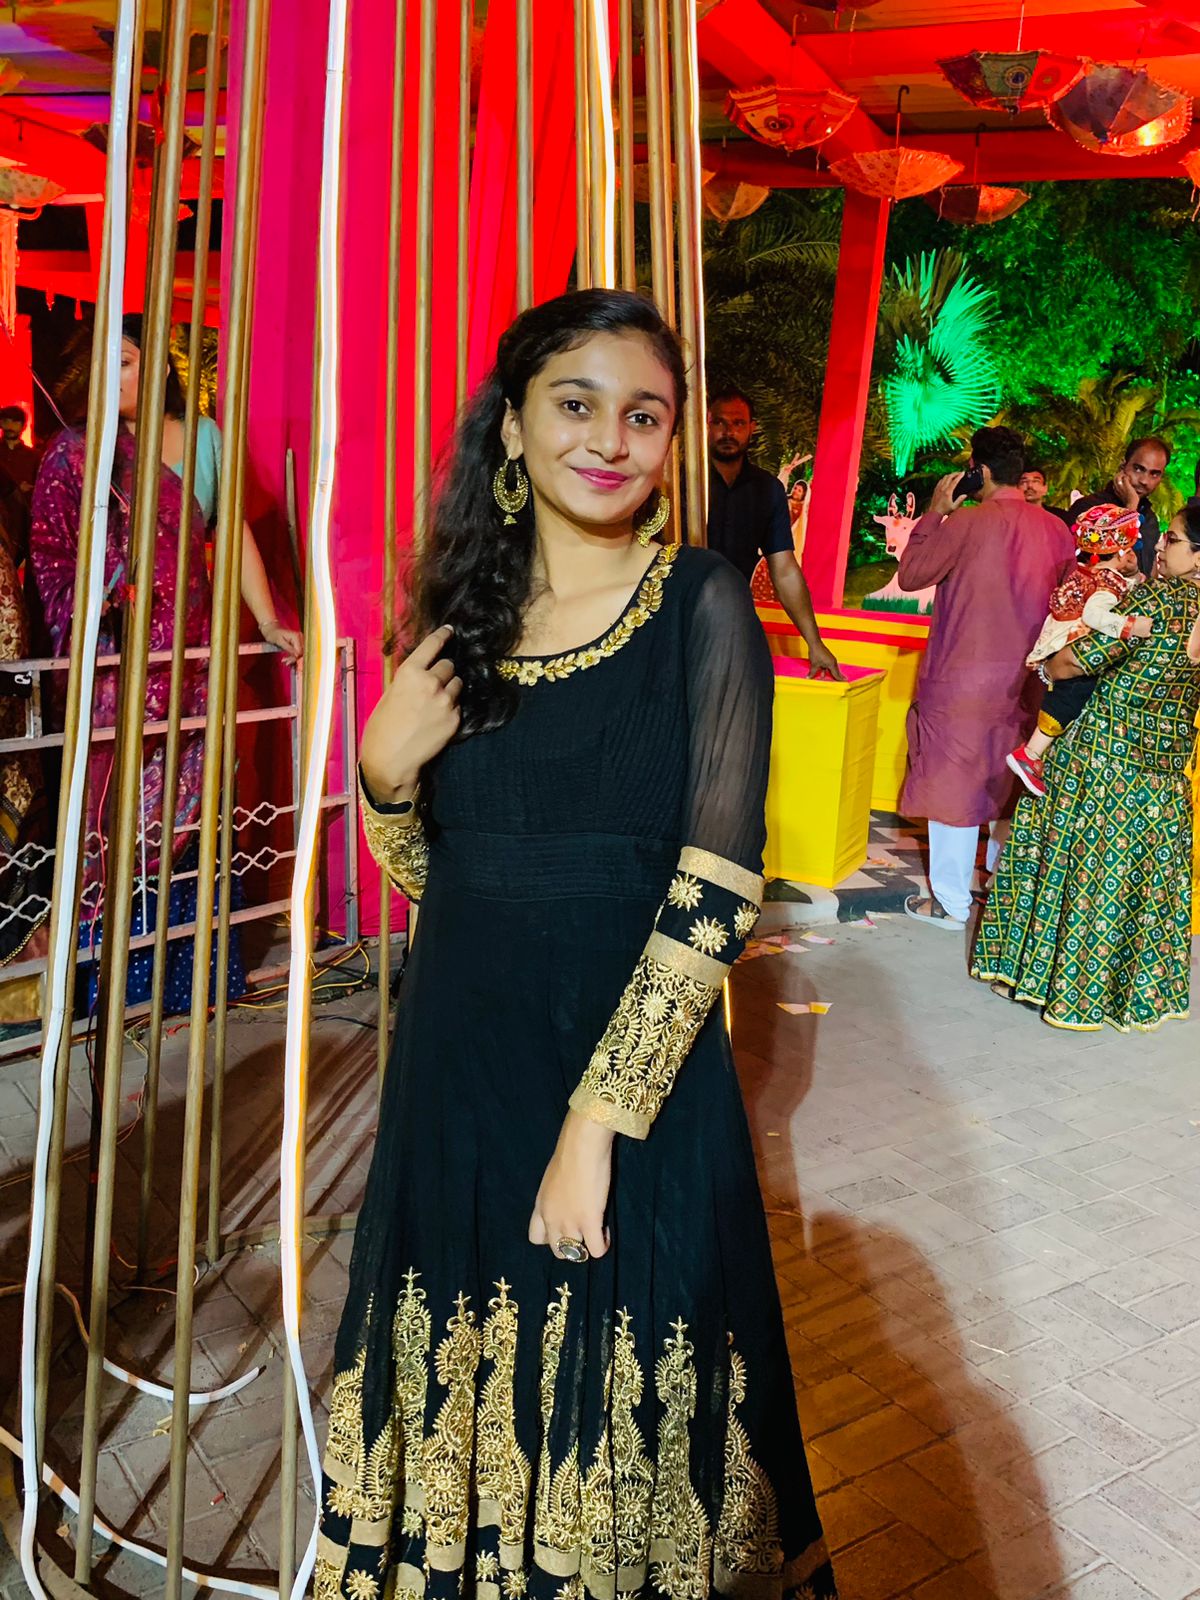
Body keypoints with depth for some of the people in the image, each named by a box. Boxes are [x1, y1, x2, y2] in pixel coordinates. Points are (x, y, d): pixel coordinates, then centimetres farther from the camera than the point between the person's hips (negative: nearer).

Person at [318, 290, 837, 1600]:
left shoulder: (701, 606, -8)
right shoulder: (465, 618, 4)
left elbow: (716, 890, -14)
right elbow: (426, 877, 11)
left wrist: (599, 1122, -17)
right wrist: (386, 771, -10)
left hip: (637, 1087, -4)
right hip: (457, 1079, 4)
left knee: (613, 1423, 13)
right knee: (461, 1412, 19)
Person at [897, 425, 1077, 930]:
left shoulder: (967, 521, -16)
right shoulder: (1055, 530, 0)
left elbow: (910, 575, -7)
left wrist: (934, 513, -2)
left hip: (962, 680, -6)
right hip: (1022, 681, 6)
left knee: (952, 784, 3)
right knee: (1008, 782, 19)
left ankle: (951, 903, 9)